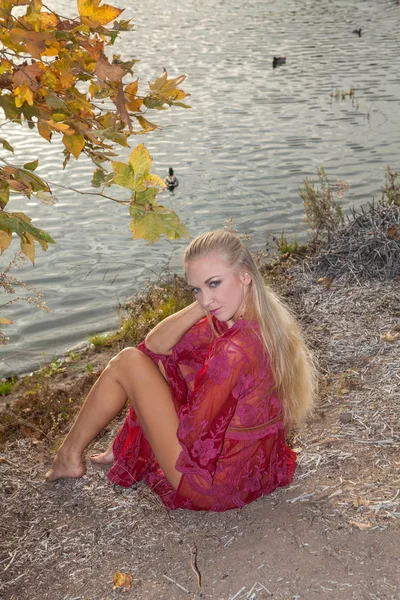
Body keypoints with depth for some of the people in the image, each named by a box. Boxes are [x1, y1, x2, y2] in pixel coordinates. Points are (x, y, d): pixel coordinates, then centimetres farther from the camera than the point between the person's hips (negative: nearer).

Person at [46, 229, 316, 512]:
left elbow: (194, 439, -24)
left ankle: (70, 455, 21)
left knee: (127, 363, 0)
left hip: (211, 485, -8)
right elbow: (155, 344, -2)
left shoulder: (234, 350, -32)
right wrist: (200, 307, -16)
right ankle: (127, 446, 31)